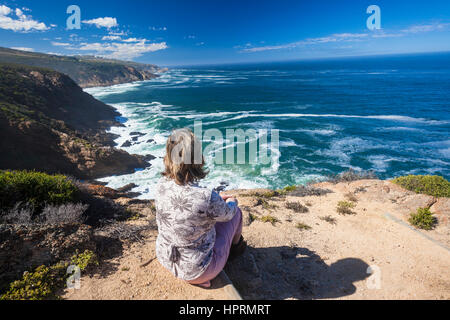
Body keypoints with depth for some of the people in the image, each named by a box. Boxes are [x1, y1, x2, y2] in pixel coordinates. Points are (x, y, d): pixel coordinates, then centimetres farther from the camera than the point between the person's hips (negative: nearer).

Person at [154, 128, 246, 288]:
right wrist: (232, 202, 13)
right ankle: (235, 245, 44)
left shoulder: (161, 185, -16)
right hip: (196, 272, -5)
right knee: (235, 212, 12)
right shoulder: (208, 198, -34)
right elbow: (227, 213, -10)